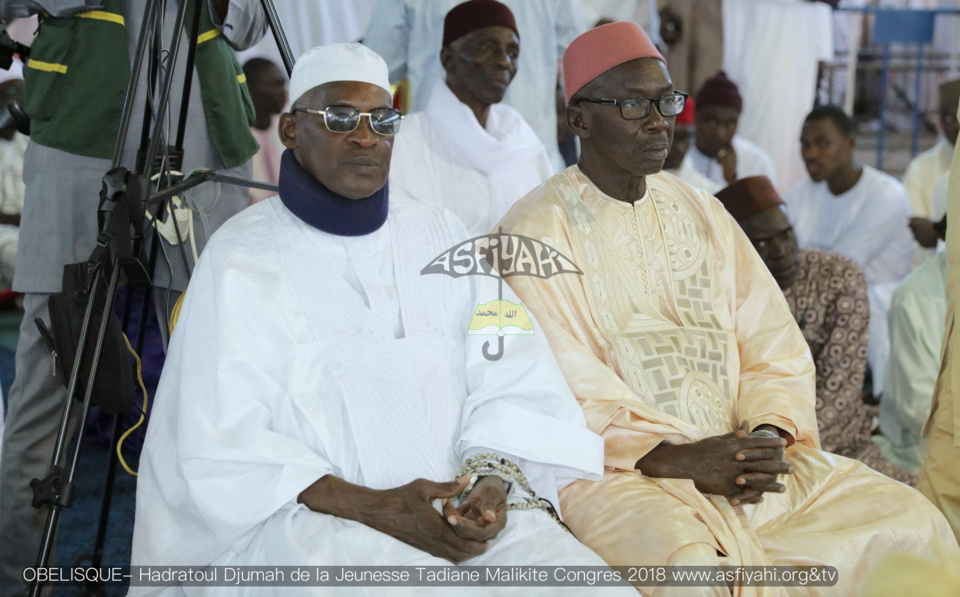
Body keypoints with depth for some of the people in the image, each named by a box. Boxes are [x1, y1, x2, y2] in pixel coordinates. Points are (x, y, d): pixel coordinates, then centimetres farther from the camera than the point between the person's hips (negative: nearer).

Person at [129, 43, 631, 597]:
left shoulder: (440, 234, 14)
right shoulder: (242, 256, 3)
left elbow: (514, 380, 6)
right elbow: (224, 446, -6)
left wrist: (494, 478, -15)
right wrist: (373, 507, -17)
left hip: (465, 505, 4)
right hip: (308, 512, -4)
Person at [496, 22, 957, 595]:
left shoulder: (702, 213, 15)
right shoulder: (536, 231, -3)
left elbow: (775, 348, 11)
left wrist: (768, 434, -10)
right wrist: (681, 460, -21)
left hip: (739, 456, 6)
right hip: (615, 471, -6)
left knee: (908, 516, -7)